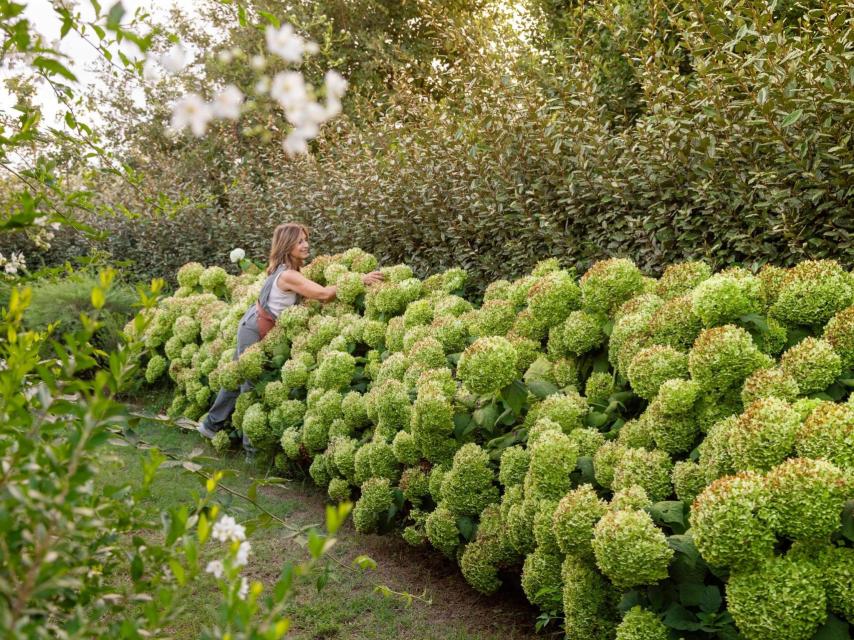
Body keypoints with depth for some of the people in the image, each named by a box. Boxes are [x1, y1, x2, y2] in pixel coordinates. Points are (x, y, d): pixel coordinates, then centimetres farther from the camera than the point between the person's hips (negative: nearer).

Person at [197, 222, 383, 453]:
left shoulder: (283, 270, 6)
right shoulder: (288, 275, -24)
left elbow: (314, 296, 3)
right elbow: (323, 294, -28)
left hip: (250, 325, 10)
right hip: (256, 331, -10)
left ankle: (212, 424, 36)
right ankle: (253, 444, 3)